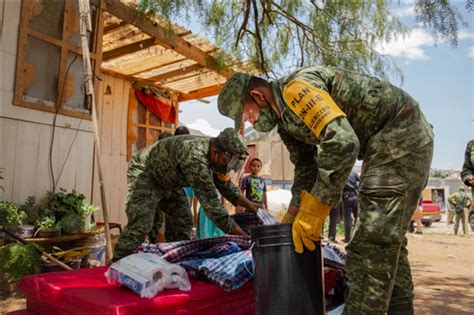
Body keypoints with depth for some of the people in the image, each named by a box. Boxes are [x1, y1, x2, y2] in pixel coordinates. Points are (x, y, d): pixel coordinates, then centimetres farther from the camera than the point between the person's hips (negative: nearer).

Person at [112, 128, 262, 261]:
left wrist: (248, 204, -10)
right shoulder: (195, 158, -41)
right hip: (144, 172, -9)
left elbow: (224, 184, 3)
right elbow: (210, 202, -41)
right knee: (140, 223, -20)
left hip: (167, 180, 9)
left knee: (183, 220, 5)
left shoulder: (213, 154, -12)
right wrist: (242, 236, -38)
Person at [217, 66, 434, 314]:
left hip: (401, 135, -10)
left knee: (372, 243, -14)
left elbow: (342, 143, -33)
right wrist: (291, 220, 9)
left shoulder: (296, 88, -21)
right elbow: (305, 170, 13)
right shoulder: (285, 119, 10)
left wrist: (313, 211, -27)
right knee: (387, 240, 16)